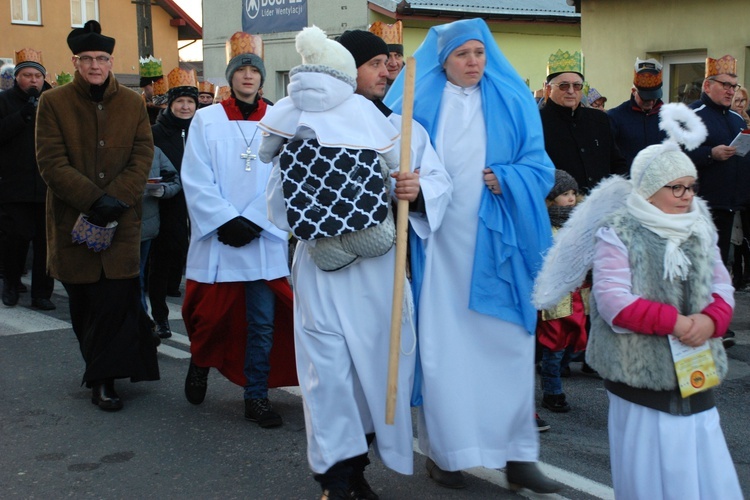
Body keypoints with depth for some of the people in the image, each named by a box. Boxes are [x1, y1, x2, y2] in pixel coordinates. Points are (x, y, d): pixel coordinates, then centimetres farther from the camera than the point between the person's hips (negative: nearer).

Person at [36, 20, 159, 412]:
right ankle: (103, 372, 23)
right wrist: (94, 199, -17)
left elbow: (143, 157, 1)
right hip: (72, 221, 0)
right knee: (84, 303, 7)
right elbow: (51, 162, -7)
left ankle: (103, 379, 1)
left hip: (122, 221, 1)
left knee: (117, 300, -8)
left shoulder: (133, 104, 8)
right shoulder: (53, 103, 1)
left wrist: (117, 199, -14)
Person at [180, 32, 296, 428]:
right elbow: (196, 180, -3)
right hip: (216, 239, 0)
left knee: (262, 323, 2)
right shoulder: (206, 120, 2)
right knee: (211, 315, 6)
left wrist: (252, 223, -10)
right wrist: (227, 221, -12)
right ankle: (200, 365, 36)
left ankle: (257, 397, 14)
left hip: (265, 239, 1)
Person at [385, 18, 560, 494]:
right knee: (442, 346, 1)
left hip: (496, 241, 1)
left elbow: (539, 168, 4)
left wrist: (504, 180, -14)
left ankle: (518, 456, 10)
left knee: (507, 344, 1)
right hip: (439, 240, -1)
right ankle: (444, 451, 13)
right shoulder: (418, 101, 5)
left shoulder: (512, 103, 8)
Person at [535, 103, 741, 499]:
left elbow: (721, 287, 6)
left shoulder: (699, 230, 10)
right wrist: (673, 322, -21)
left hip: (695, 373, 5)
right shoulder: (618, 231, -8)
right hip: (640, 374, -5)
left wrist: (710, 320, -15)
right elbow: (614, 302, -17)